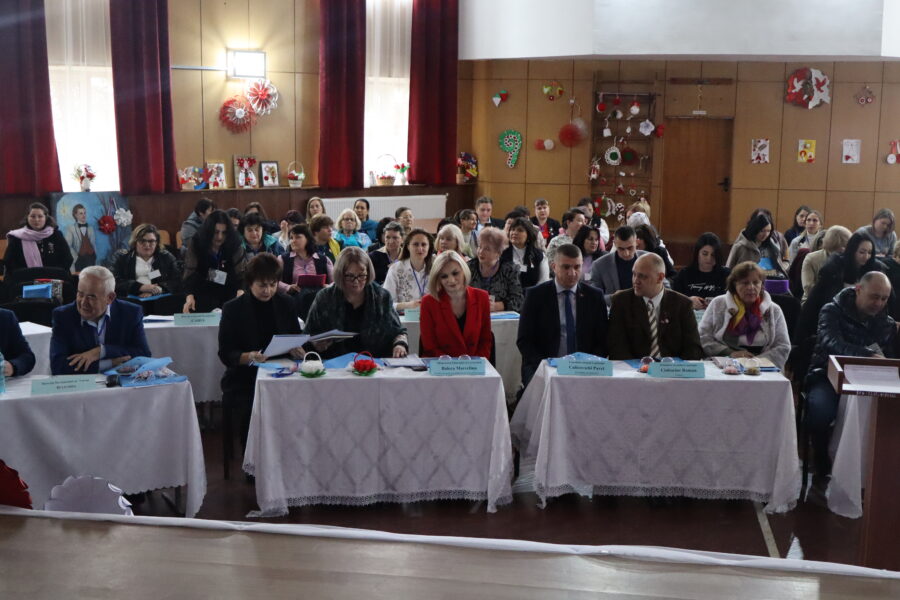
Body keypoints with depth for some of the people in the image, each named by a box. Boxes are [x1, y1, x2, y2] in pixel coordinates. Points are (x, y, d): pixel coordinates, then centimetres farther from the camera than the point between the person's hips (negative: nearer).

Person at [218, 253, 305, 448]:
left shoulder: (285, 304, 10)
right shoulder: (233, 308, 1)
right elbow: (225, 354, -2)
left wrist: (297, 350, -7)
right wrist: (250, 357, -21)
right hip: (244, 382, -2)